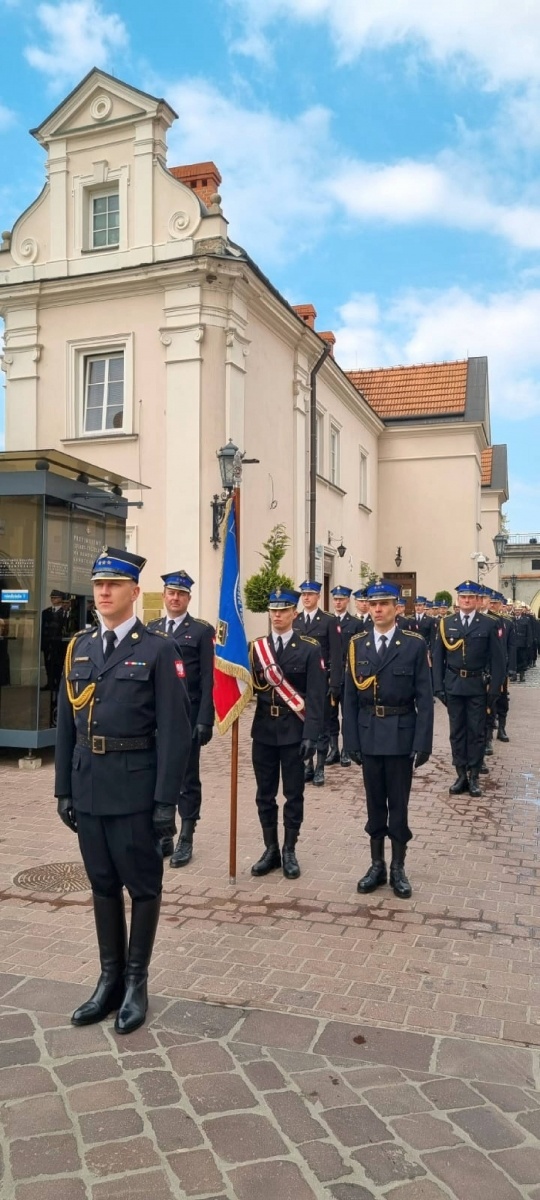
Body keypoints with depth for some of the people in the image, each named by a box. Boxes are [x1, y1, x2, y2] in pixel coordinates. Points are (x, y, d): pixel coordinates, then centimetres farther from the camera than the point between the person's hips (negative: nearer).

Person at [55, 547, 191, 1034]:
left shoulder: (158, 650, -8)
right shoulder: (78, 647, 8)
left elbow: (174, 731, -11)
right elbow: (66, 724, 10)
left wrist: (166, 800, -13)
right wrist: (64, 788, 8)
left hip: (135, 788, -5)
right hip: (88, 787, 5)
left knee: (143, 885, 9)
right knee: (102, 884, 16)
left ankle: (136, 982, 25)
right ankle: (110, 979, 31)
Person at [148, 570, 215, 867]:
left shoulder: (201, 630, -2)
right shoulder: (152, 629, 10)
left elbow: (207, 679, -6)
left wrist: (205, 720, -11)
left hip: (188, 715, -4)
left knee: (187, 779, 5)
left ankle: (185, 839, 15)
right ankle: (163, 836, 21)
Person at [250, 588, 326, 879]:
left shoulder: (310, 648, -5)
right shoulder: (256, 647, 6)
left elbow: (316, 695, -9)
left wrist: (311, 734, -15)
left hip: (294, 730, -3)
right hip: (263, 729, 3)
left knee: (293, 793, 7)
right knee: (265, 794, 10)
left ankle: (289, 851, 20)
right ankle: (271, 850, 23)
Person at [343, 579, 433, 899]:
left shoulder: (415, 644, -5)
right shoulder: (357, 644, 3)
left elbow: (424, 698, -6)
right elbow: (350, 698, 3)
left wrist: (422, 742, -11)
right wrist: (352, 739, -1)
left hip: (401, 735, -2)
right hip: (369, 735, 3)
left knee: (398, 803, 7)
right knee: (375, 803, 12)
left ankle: (398, 868, 21)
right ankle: (377, 866, 25)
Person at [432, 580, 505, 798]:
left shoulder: (490, 624, -2)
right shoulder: (446, 623, 3)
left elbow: (497, 659, -2)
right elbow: (438, 657, 4)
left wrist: (495, 689, -8)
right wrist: (438, 686, -2)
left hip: (478, 686, -2)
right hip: (453, 685, 2)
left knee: (477, 731, 4)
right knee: (457, 731, 8)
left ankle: (474, 777, 13)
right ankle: (461, 775, 16)